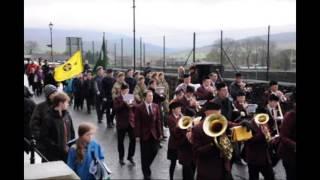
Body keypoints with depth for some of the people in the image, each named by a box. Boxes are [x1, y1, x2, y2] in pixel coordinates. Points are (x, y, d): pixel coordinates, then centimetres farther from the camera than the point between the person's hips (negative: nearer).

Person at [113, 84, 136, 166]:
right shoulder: (117, 99, -2)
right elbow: (115, 108, -17)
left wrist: (132, 105, -13)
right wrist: (124, 103, -24)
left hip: (131, 122, 3)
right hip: (121, 123, -3)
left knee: (133, 140, -2)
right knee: (120, 141, 7)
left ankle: (130, 156, 16)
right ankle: (121, 158, 22)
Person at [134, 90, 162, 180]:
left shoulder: (156, 106, 4)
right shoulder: (139, 107, -9)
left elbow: (158, 120, 6)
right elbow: (137, 122, -9)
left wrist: (159, 133, 3)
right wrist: (138, 134, -13)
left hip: (154, 133, 4)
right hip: (144, 133, -3)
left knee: (154, 151, 3)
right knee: (145, 154, 6)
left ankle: (146, 166, 33)